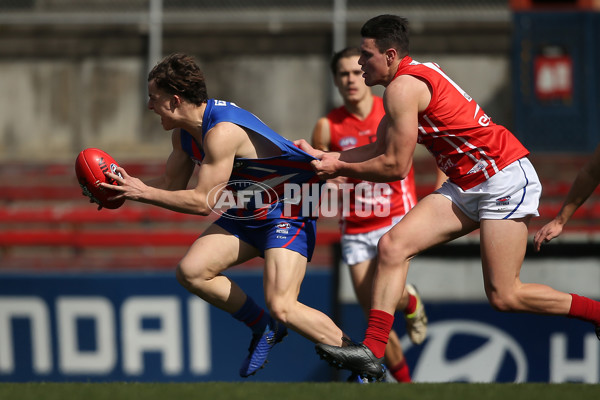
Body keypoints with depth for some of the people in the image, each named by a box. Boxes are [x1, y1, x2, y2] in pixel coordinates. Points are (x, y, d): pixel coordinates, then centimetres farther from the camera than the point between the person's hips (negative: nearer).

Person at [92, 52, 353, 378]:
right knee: (191, 272, -7)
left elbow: (204, 202, -27)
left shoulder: (222, 132, -28)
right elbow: (171, 185, 13)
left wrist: (142, 193, -22)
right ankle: (263, 327, 13)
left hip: (289, 209, -9)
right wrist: (128, 186, -3)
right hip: (247, 213, 9)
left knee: (282, 307, -23)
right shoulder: (184, 133, 1)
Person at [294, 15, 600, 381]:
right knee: (393, 246, -5)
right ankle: (372, 351, -10)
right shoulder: (416, 76, 14)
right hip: (469, 185, 10)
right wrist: (323, 156, 15)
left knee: (504, 296, -11)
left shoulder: (404, 87, -16)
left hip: (506, 178, -10)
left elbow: (395, 167, -14)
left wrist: (339, 168, -2)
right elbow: (378, 150, 20)